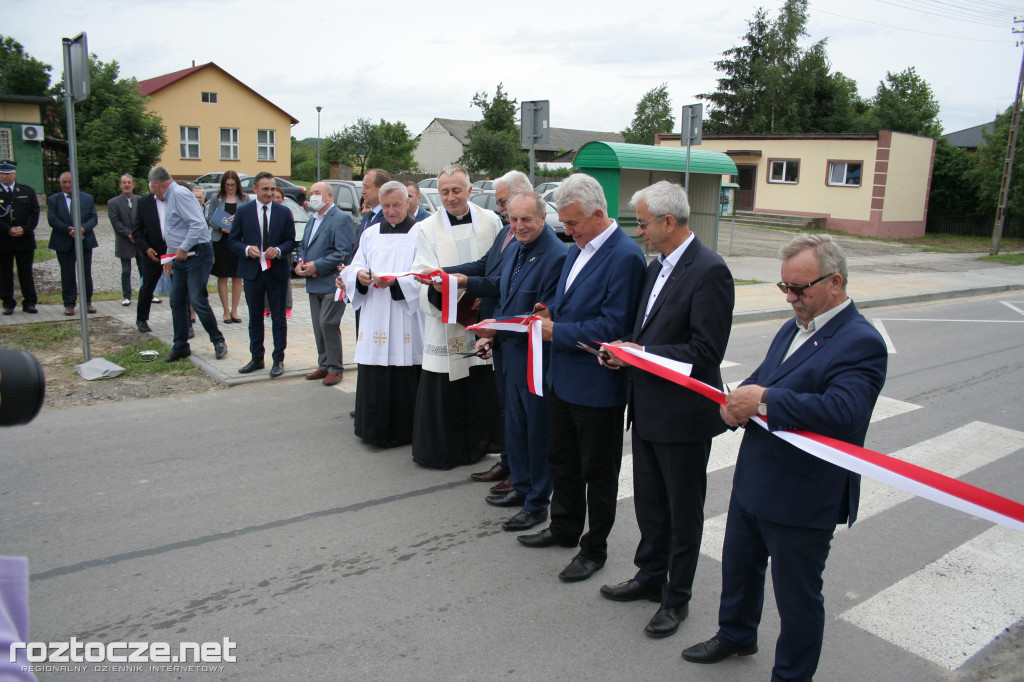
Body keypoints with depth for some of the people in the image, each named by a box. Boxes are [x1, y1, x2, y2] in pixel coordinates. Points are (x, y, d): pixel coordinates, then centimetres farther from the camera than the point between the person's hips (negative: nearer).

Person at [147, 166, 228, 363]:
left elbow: (198, 224, -23)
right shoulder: (166, 199, 18)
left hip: (197, 255, -10)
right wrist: (170, 256, 22)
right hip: (180, 257, 10)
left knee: (198, 301, -10)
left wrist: (183, 249, -19)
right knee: (177, 302, 8)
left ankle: (218, 341, 5)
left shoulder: (180, 194, -13)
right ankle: (180, 347, 16)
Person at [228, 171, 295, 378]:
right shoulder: (243, 212, 2)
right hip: (252, 272, 1)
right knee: (255, 318, 11)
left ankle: (278, 360, 13)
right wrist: (246, 249, -16)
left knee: (278, 318, 5)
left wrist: (279, 250, -17)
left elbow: (291, 240, 3)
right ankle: (256, 358, 23)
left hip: (277, 272, -1)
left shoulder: (284, 212, 2)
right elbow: (233, 240, 4)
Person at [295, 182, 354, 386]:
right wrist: (300, 262, 3)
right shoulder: (312, 219, 19)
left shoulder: (341, 218, -10)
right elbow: (303, 245, 25)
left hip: (331, 283, -8)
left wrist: (317, 266, -18)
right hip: (314, 283, 8)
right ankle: (324, 365, 22)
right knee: (318, 326, 12)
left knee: (328, 323, -9)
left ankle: (334, 368, 2)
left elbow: (343, 252, -17)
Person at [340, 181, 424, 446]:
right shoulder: (370, 234, 16)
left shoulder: (420, 233, 2)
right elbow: (353, 268, 12)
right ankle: (376, 430, 15)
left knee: (404, 378, -2)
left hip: (406, 320, -4)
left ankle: (404, 430, 10)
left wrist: (396, 281, -21)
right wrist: (359, 275, -11)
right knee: (373, 378, 4)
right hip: (374, 319, 4)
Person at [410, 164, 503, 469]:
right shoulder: (428, 228, 3)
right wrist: (439, 286, -25)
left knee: (483, 387, 6)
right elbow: (424, 274, -5)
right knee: (443, 387, 1)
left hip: (485, 318, 1)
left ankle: (477, 444, 23)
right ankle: (440, 449, 16)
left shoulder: (490, 221, 6)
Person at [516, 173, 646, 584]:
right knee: (561, 459, 22)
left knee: (598, 472, 9)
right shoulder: (577, 249, 9)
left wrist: (559, 331, -20)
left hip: (597, 387, -9)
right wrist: (551, 315, 0)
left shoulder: (625, 257, -20)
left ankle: (595, 548, 26)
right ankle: (564, 529, 42)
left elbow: (613, 327, -24)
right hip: (562, 378, 9)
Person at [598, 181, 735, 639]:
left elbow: (706, 352, -23)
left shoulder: (709, 271, -19)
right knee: (648, 501, 22)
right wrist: (626, 347, -1)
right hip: (647, 408, 9)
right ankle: (650, 577, 41)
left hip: (684, 413, -8)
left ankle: (676, 598, 28)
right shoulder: (657, 266, 9)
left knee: (683, 511, 10)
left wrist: (642, 354, -21)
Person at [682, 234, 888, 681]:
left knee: (797, 596, 11)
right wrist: (735, 402, -8)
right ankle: (736, 634, 53)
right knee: (739, 565, 27)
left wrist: (763, 400, -30)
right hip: (753, 480, 9)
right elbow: (762, 379, 14)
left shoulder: (861, 343, -20)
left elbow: (842, 411, -35)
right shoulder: (794, 328, 7)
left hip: (803, 498, -9)